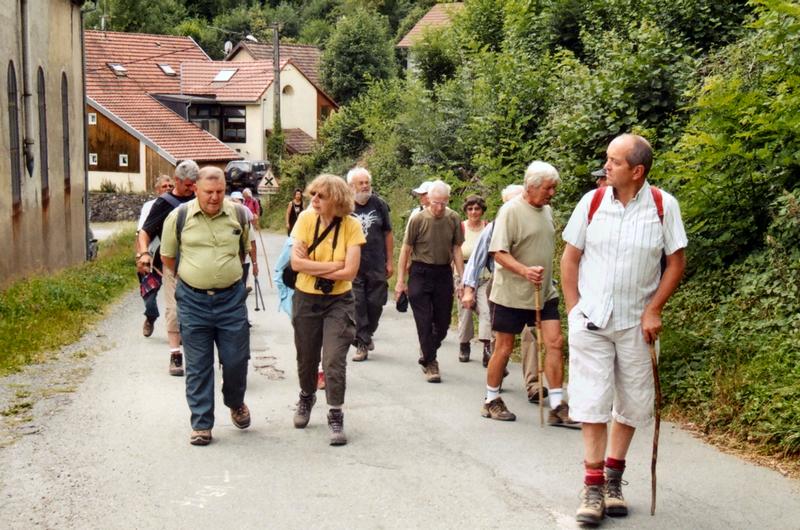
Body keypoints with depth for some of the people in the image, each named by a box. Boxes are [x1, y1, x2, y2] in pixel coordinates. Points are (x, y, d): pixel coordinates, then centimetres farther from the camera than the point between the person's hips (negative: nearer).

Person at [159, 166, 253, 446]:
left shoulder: (239, 215, -1)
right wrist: (191, 277, 11)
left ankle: (235, 403, 34)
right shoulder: (179, 217, -5)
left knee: (236, 359, 4)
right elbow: (167, 256, 8)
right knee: (198, 366, 4)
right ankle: (201, 424, 14)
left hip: (231, 297, 1)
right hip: (193, 300, -1)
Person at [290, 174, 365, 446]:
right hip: (306, 299, 2)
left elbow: (350, 271, -19)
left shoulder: (351, 225, -13)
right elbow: (296, 263, -16)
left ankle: (335, 416, 6)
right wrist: (333, 265, -18)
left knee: (334, 360, -10)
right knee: (306, 358, 16)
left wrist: (311, 266, -14)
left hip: (338, 301, -2)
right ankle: (306, 397, 44)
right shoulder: (306, 218, -9)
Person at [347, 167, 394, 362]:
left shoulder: (379, 204, 3)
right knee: (357, 305, -1)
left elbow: (387, 234, 8)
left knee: (376, 303, 8)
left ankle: (367, 334, 32)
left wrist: (390, 261, 6)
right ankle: (362, 343, 7)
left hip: (377, 266, 2)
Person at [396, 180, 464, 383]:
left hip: (444, 273, 3)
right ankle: (430, 363, 9)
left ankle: (427, 351, 34)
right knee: (424, 321, -2)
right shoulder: (418, 219, -9)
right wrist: (400, 281, -3)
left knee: (443, 322, 9)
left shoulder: (454, 219, -3)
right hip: (420, 273, -3)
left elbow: (456, 250, 5)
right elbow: (406, 250, -2)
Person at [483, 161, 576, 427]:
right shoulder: (511, 211, -13)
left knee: (554, 342, -3)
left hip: (544, 292, 6)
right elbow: (499, 253, -18)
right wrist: (525, 271, -32)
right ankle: (491, 401, 21)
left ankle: (557, 407, 1)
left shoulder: (547, 211, 10)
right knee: (504, 347, 4)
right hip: (512, 293, -6)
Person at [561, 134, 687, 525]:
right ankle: (593, 485, 6)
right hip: (589, 320, 0)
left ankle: (613, 478, 26)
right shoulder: (592, 201, -3)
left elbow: (676, 263, -1)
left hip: (636, 323, 0)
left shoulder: (663, 206, -7)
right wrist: (573, 310, 0)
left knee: (631, 404, 9)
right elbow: (570, 258, 4)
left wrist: (654, 310, -7)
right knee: (592, 401, -1)